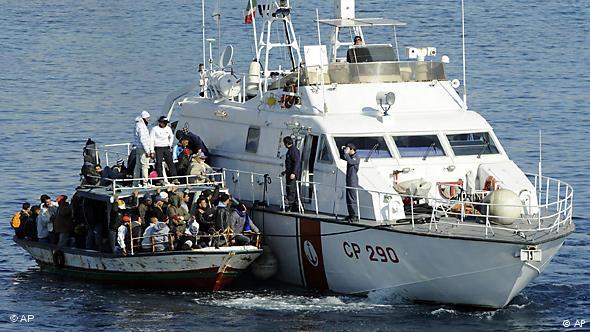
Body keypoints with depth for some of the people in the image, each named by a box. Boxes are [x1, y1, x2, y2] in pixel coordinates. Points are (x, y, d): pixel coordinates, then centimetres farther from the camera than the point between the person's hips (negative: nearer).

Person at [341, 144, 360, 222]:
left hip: (353, 181, -10)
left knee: (352, 198, -11)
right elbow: (343, 157, 30)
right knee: (348, 199, 12)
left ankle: (355, 216, -12)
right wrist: (343, 150, 13)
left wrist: (346, 153, -23)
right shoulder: (350, 156, 13)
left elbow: (350, 162, -30)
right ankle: (351, 215, 18)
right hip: (348, 179, 10)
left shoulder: (356, 158, -12)